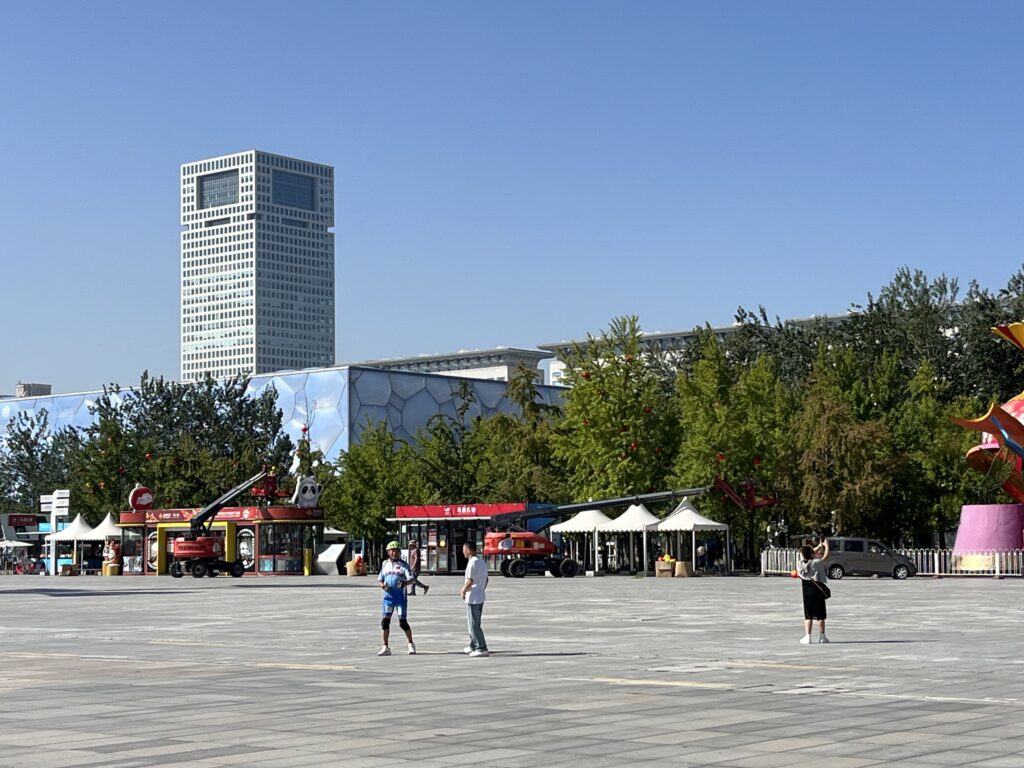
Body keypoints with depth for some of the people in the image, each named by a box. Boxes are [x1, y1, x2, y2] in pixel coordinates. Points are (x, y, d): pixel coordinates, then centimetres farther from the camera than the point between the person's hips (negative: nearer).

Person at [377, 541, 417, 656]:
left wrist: (405, 582, -32)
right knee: (385, 621, -2)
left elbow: (411, 578, -10)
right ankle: (385, 647, 8)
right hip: (388, 596, 4)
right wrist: (382, 585, -6)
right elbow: (380, 579, 17)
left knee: (402, 622, -4)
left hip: (400, 596, -4)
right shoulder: (385, 564, 11)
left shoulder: (403, 564, -1)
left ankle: (411, 644, 14)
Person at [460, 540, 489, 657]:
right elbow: (486, 579, 17)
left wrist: (463, 592, -7)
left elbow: (470, 581, -21)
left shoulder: (472, 563, -17)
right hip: (480, 597, 10)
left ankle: (482, 649, -6)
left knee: (474, 624, -5)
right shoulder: (482, 561, 12)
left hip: (472, 598, -10)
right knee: (472, 623, 20)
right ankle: (473, 646, 27)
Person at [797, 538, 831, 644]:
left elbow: (810, 554, 15)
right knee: (820, 616, 7)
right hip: (817, 591, -3)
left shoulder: (802, 563, -3)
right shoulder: (816, 563, -15)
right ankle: (822, 637, 13)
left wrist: (820, 546, 18)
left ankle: (807, 637, 0)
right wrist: (826, 545, 14)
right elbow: (826, 556, -2)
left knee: (808, 616, 6)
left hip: (807, 592, 3)